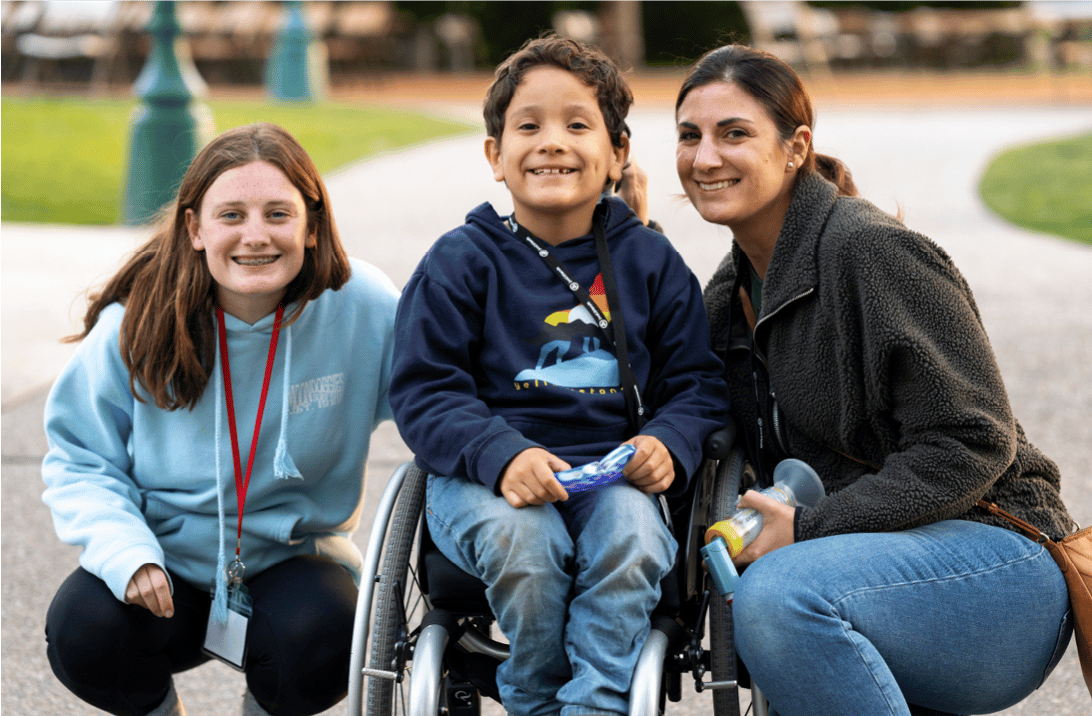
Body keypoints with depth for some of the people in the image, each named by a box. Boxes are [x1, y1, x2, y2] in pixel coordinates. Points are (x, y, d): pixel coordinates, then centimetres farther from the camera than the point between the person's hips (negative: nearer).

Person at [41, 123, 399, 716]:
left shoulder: (361, 305, -13)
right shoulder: (137, 323, -12)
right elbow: (80, 459, -3)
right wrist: (125, 551, -21)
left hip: (292, 560, 0)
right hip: (165, 561, 0)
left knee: (320, 643, -32)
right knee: (83, 634, -29)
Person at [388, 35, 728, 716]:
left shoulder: (650, 262, 10)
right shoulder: (461, 262, 2)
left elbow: (698, 384, 13)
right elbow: (425, 391, -3)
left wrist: (667, 443, -10)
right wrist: (501, 456, -21)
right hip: (485, 476, -1)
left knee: (633, 540, -31)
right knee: (520, 541, -32)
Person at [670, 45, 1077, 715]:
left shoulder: (875, 250, -15)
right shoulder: (731, 291, 13)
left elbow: (972, 442, -18)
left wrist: (807, 529, -22)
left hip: (989, 557, -9)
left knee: (779, 593, -32)